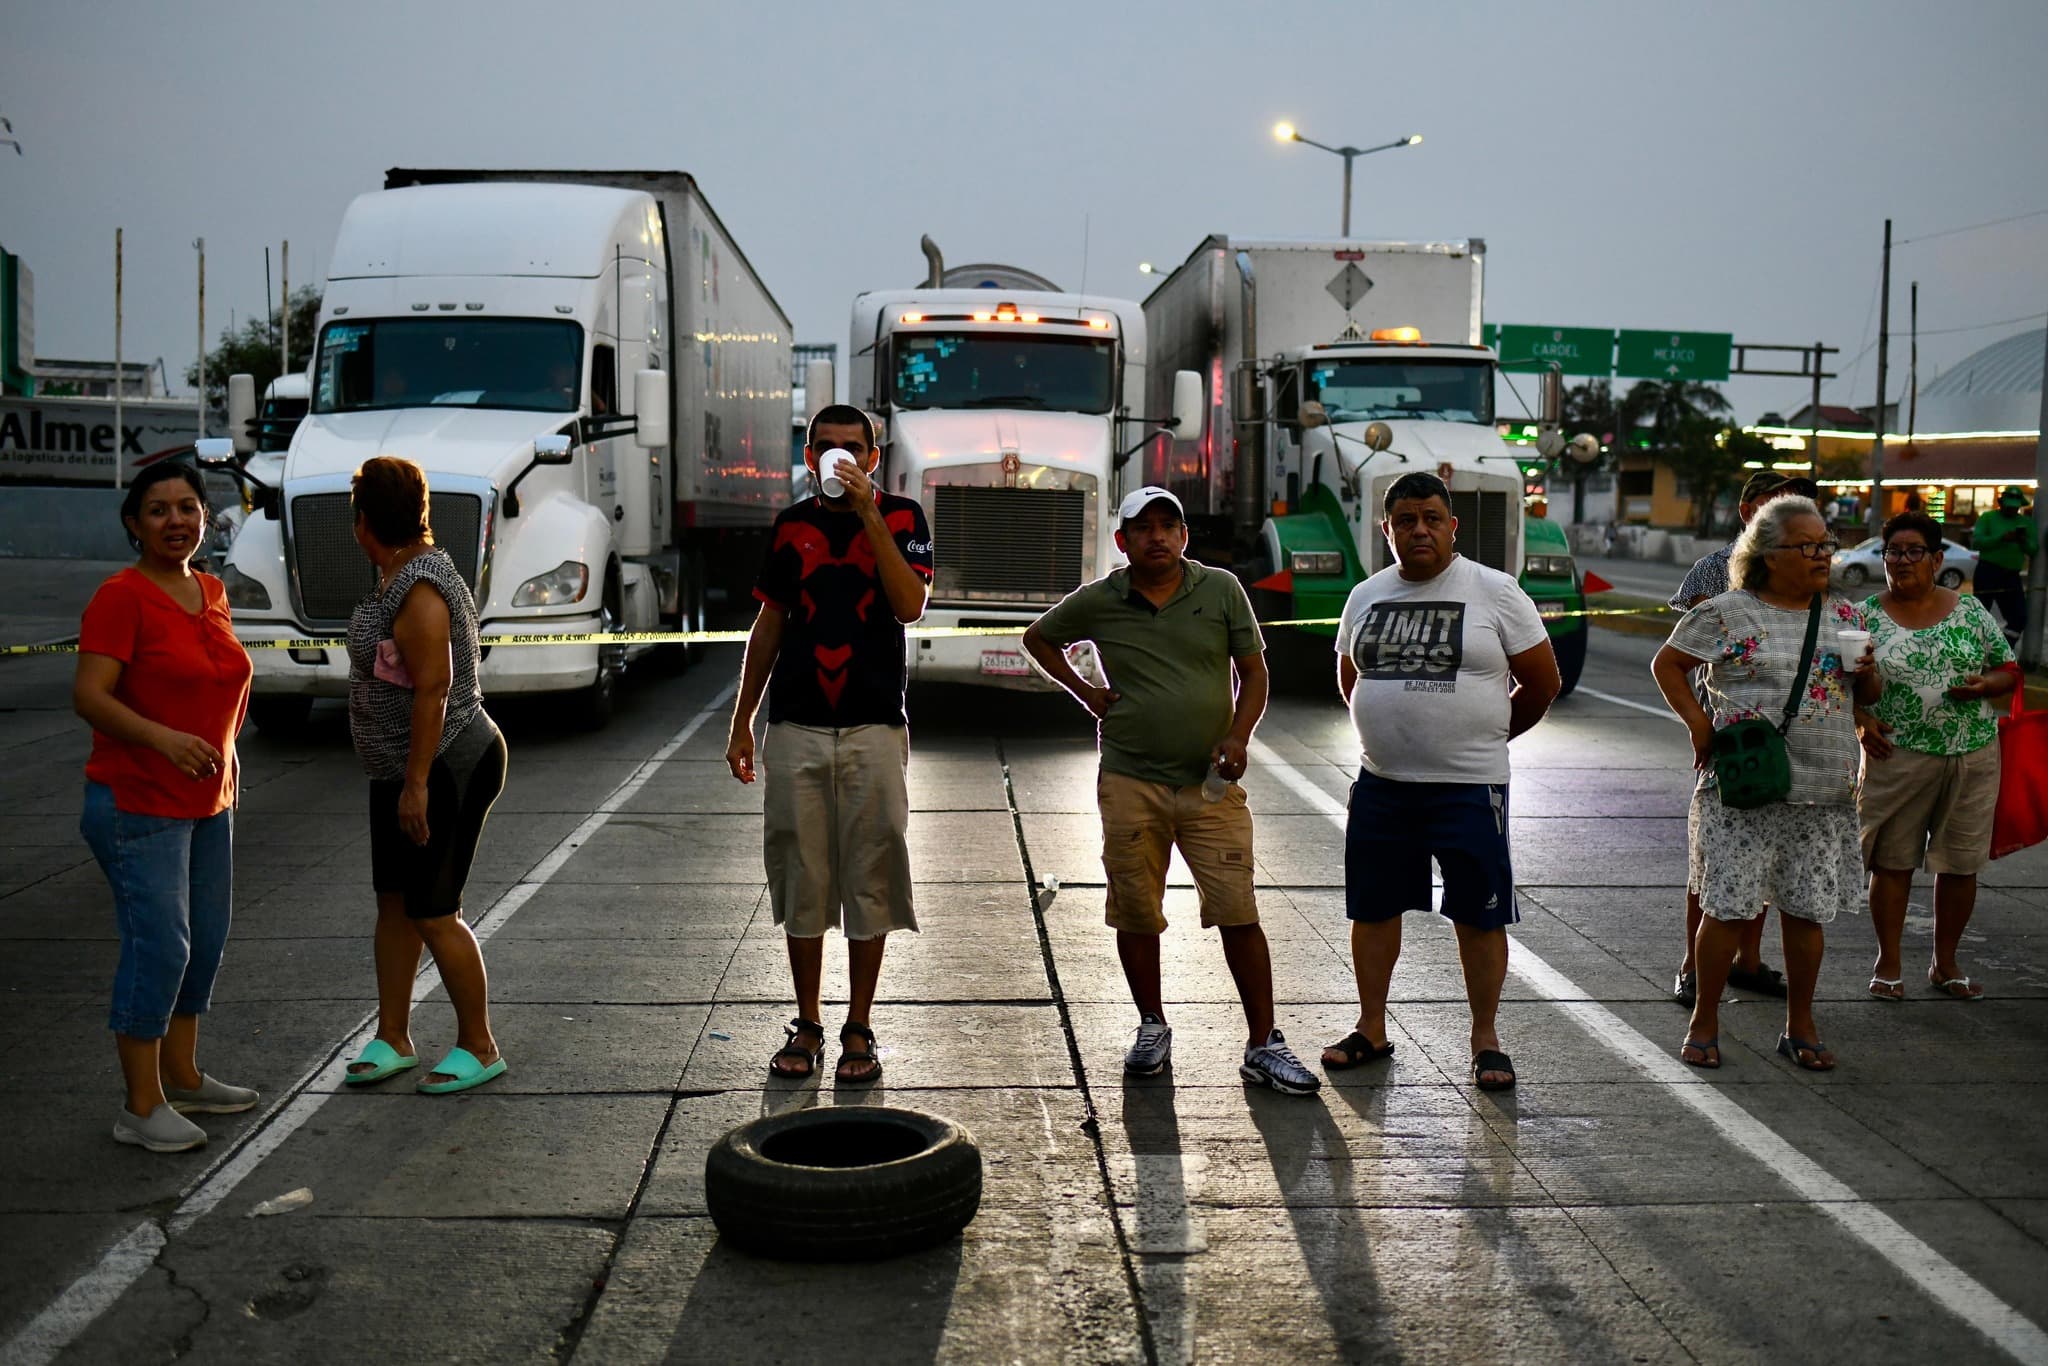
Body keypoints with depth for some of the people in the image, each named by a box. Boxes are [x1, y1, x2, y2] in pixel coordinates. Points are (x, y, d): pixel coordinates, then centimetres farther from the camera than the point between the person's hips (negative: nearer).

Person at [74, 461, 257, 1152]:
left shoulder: (211, 592, 9)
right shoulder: (121, 597, -14)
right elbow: (89, 695, -21)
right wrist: (162, 738, -34)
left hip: (206, 802, 8)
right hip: (138, 803, -8)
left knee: (205, 939, 13)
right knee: (158, 945, -9)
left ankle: (183, 1077, 28)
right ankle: (141, 1108, 0)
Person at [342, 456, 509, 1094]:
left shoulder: (419, 590, -22)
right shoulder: (401, 573, 10)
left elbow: (433, 689, -26)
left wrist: (416, 784, -24)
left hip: (446, 770, -10)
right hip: (401, 770, 10)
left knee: (433, 914, -4)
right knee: (394, 903, 14)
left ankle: (479, 1047, 9)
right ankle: (392, 1039, 24)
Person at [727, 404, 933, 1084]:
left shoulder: (901, 517, 2)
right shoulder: (792, 525, 9)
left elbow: (910, 605, -14)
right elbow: (769, 624, 14)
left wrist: (868, 517, -18)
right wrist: (741, 720, 13)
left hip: (875, 729, -2)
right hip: (796, 728, 2)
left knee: (870, 879, 2)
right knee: (801, 878, 6)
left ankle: (859, 1029, 12)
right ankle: (807, 1025, 17)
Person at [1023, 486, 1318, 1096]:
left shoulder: (1221, 590, 2)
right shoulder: (1097, 603, 3)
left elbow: (1253, 672, 7)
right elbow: (1038, 638, 20)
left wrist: (1238, 736, -9)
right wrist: (1084, 692, 7)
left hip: (1211, 784, -1)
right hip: (1130, 783, 1)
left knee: (1239, 915, -4)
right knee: (1135, 914, 7)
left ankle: (1263, 1045, 4)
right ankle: (1152, 1027, 26)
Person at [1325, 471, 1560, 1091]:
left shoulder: (1494, 592, -4)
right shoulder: (1366, 597, 8)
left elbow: (1543, 682, 2)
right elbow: (1349, 679, 23)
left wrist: (1483, 735, 9)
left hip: (1469, 785, -4)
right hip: (1381, 784, 4)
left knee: (1480, 915, 3)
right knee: (1373, 907, 10)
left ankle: (1486, 1039, 16)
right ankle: (1371, 1029, 24)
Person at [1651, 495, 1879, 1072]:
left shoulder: (1845, 616, 12)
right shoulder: (1727, 613, -2)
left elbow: (1868, 697, 19)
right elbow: (1666, 664, 4)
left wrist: (1866, 674, -4)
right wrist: (1698, 724, -5)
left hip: (1825, 793, 4)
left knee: (1807, 909, 8)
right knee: (1728, 905, -3)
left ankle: (1800, 1026, 22)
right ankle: (1704, 1023, 11)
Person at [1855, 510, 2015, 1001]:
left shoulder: (1970, 610, 5)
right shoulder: (1867, 616, 0)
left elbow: (2009, 670, 9)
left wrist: (1984, 687, -12)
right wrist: (1861, 721, -14)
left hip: (1972, 757, 2)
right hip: (1897, 757, -2)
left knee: (1961, 864, 8)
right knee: (1892, 862, 3)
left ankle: (1945, 963, 23)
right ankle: (1888, 964, 17)